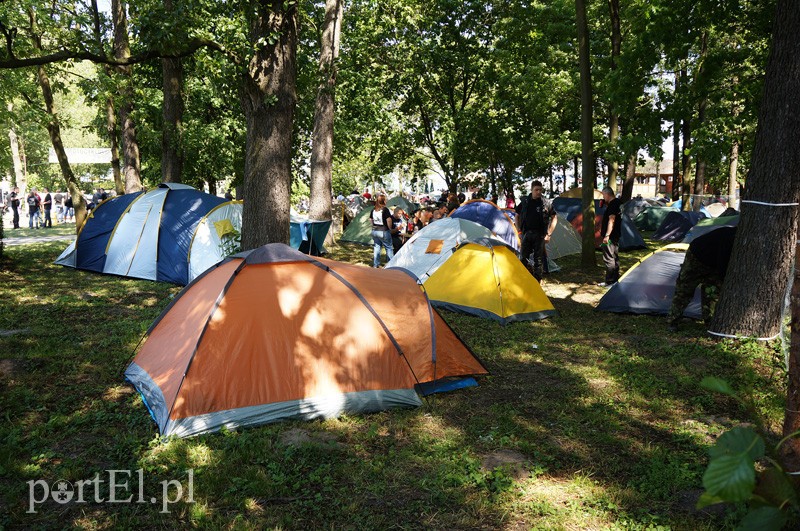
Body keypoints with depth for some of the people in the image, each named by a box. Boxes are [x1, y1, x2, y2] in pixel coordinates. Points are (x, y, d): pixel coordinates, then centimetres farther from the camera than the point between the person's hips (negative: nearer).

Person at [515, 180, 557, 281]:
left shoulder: (547, 203, -2)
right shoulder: (525, 202, 5)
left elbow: (554, 218, 3)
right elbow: (517, 216, 17)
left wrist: (548, 234, -3)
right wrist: (519, 230, 9)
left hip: (539, 235, -2)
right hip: (527, 234, 2)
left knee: (538, 259, 1)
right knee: (524, 257, 2)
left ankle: (537, 281, 10)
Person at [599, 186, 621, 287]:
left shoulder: (612, 204, -18)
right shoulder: (618, 202, 14)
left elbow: (611, 220, -24)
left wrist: (607, 235, -26)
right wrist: (606, 204, 13)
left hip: (610, 236, -11)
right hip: (616, 235, 11)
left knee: (608, 258, -9)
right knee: (615, 258, 15)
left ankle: (610, 281, -8)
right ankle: (615, 279, 22)